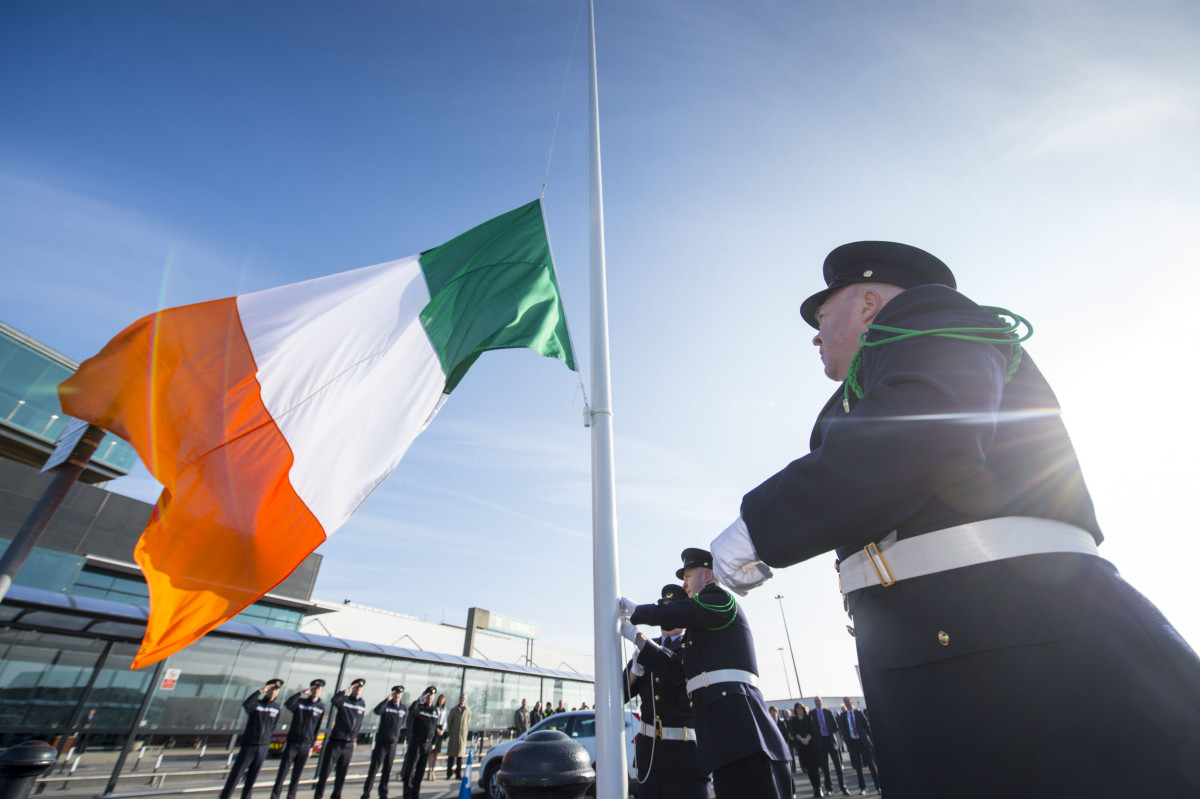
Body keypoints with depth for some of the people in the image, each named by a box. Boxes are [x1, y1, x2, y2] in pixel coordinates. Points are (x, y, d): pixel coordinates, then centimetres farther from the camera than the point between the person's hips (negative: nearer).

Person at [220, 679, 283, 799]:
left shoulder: (277, 707, 3)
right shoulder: (256, 703, -9)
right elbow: (246, 705, -33)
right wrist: (260, 691, -32)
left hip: (263, 747, 4)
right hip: (248, 745, -4)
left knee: (252, 777, 12)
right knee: (235, 775, -2)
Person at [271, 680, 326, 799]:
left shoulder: (321, 707, 3)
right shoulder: (300, 702, -3)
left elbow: (317, 728, 8)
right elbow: (287, 703, -25)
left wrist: (311, 746, 7)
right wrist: (301, 692, -29)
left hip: (305, 745, 2)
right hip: (292, 743, -2)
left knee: (297, 775, 8)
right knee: (282, 772, -3)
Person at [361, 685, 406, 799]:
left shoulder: (404, 709, 4)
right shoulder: (386, 705, -10)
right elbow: (376, 711, -32)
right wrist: (387, 699, -36)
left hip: (393, 743, 4)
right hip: (381, 742, -4)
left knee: (387, 770, 12)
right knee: (374, 768, -1)